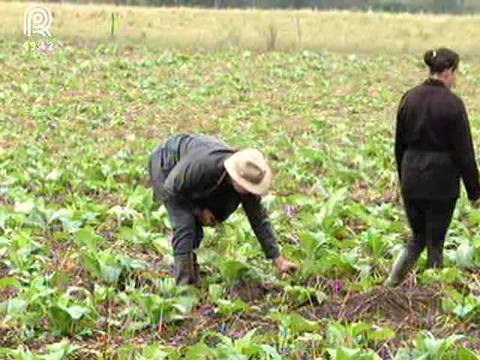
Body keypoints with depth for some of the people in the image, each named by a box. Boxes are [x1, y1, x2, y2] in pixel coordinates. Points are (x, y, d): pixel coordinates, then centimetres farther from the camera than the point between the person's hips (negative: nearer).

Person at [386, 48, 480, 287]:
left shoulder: (409, 98, 3)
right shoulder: (452, 103, -14)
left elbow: (399, 145, 11)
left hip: (412, 180, 5)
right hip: (441, 182, -5)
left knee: (418, 237, 18)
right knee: (435, 242, 7)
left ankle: (391, 284, 1)